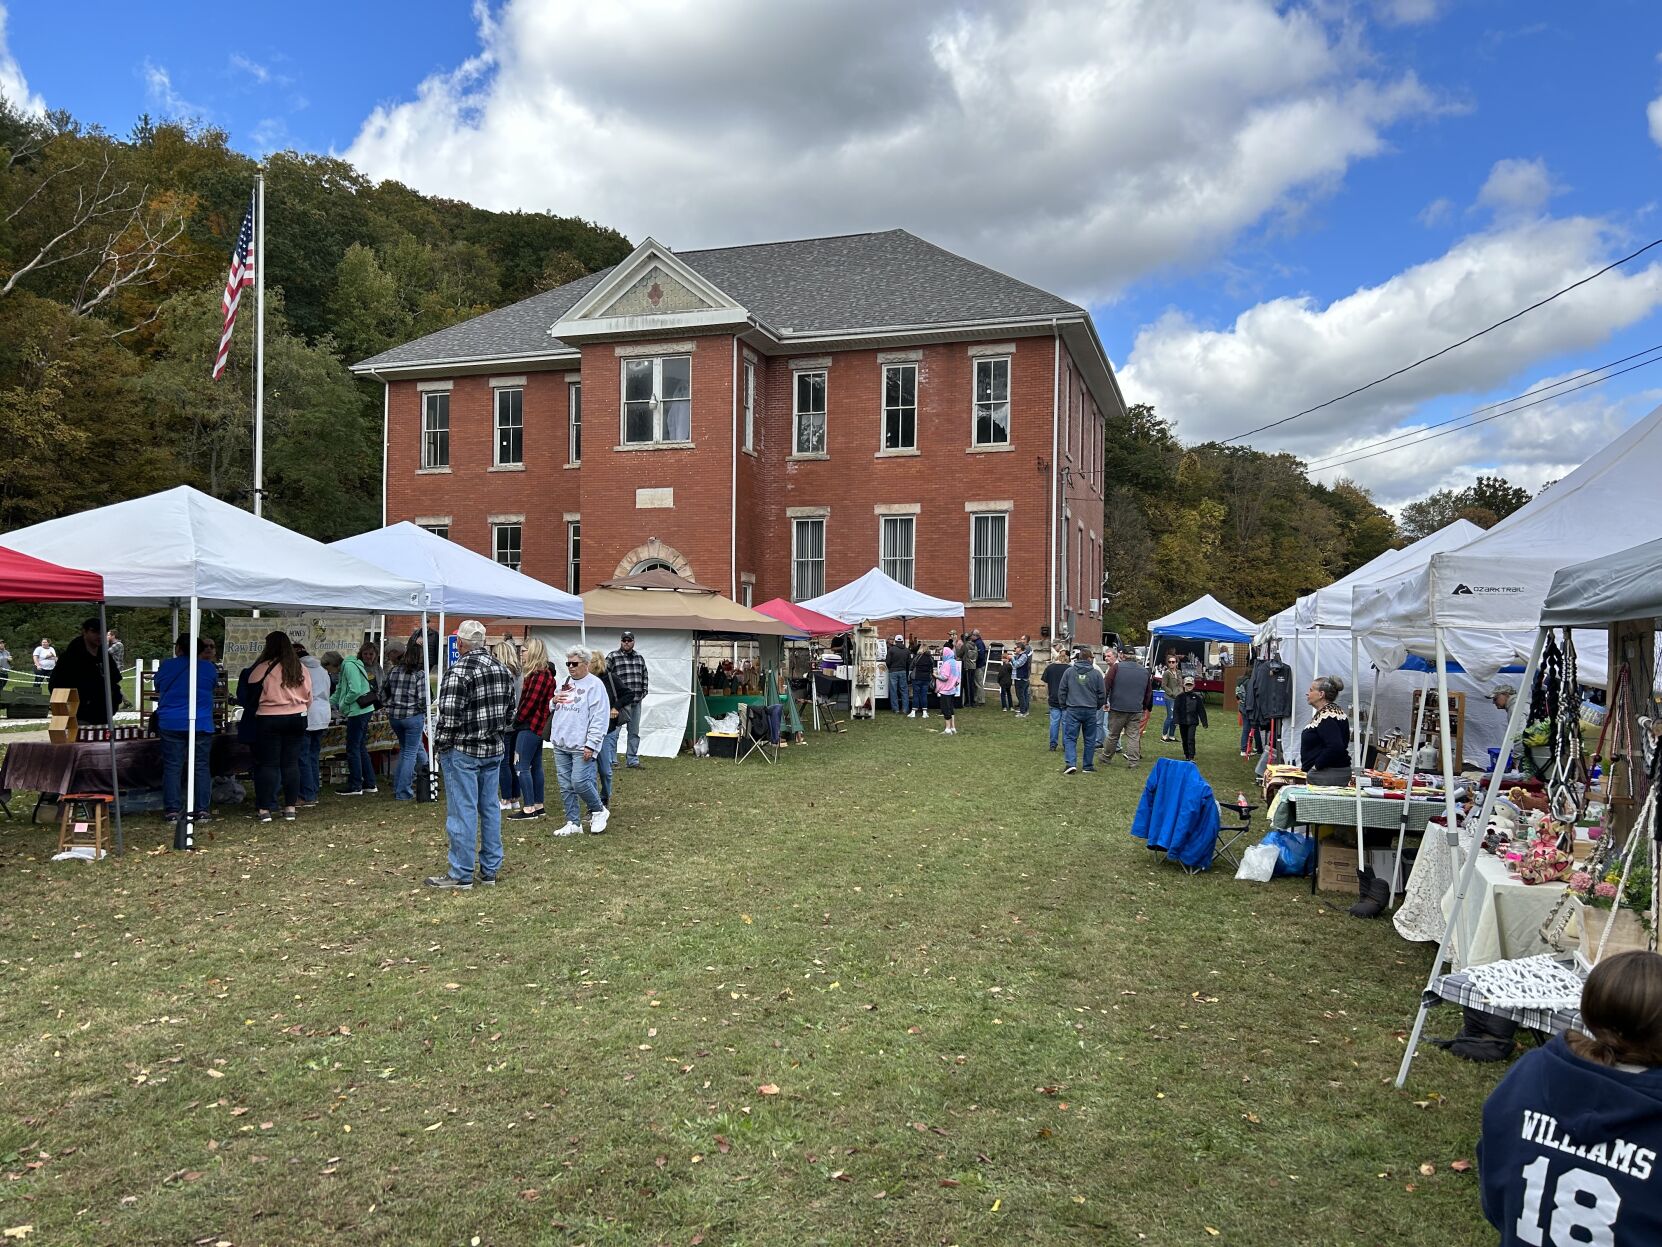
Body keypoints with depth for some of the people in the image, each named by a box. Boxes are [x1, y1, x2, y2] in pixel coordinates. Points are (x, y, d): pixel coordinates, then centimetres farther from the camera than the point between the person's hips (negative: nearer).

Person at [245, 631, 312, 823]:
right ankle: (290, 807, 10)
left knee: (267, 764, 2)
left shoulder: (263, 668, -10)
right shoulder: (300, 669, 3)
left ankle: (264, 809, 3)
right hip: (296, 719, 4)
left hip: (269, 720, -4)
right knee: (291, 763, 8)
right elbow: (308, 696, 10)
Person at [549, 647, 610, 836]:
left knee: (580, 782, -12)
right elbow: (552, 709, 27)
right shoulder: (564, 683, 16)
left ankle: (598, 811, 12)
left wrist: (591, 745, -17)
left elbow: (599, 719, -12)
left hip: (581, 746, -7)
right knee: (566, 786, 7)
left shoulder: (595, 685, -7)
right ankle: (573, 823, 15)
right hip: (560, 744, 7)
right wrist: (554, 701, 2)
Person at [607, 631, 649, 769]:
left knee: (634, 732, 10)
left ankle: (632, 760, 17)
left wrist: (643, 693, 10)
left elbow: (644, 677, 21)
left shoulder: (639, 658, 14)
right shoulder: (612, 657, -4)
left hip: (637, 701, 6)